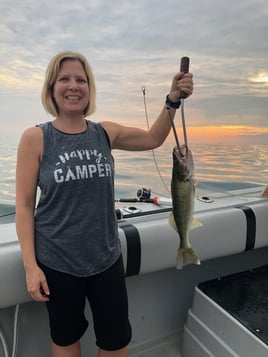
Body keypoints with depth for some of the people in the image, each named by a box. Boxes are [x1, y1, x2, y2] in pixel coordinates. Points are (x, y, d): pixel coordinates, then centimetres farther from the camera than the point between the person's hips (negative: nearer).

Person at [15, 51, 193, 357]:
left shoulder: (106, 133, -2)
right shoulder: (35, 138, -11)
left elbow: (153, 139, 12)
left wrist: (173, 100, -1)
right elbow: (24, 206, -9)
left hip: (106, 257, 3)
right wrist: (30, 266, -11)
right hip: (57, 262, -2)